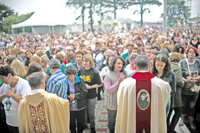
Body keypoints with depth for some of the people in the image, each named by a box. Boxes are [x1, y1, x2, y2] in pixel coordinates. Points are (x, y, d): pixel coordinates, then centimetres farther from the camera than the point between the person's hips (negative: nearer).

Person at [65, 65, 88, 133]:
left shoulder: (80, 81, -7)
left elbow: (85, 92, -11)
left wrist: (75, 95, -20)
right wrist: (68, 96, -16)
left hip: (80, 107, -1)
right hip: (69, 107, 1)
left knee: (80, 122, 14)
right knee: (71, 122, 14)